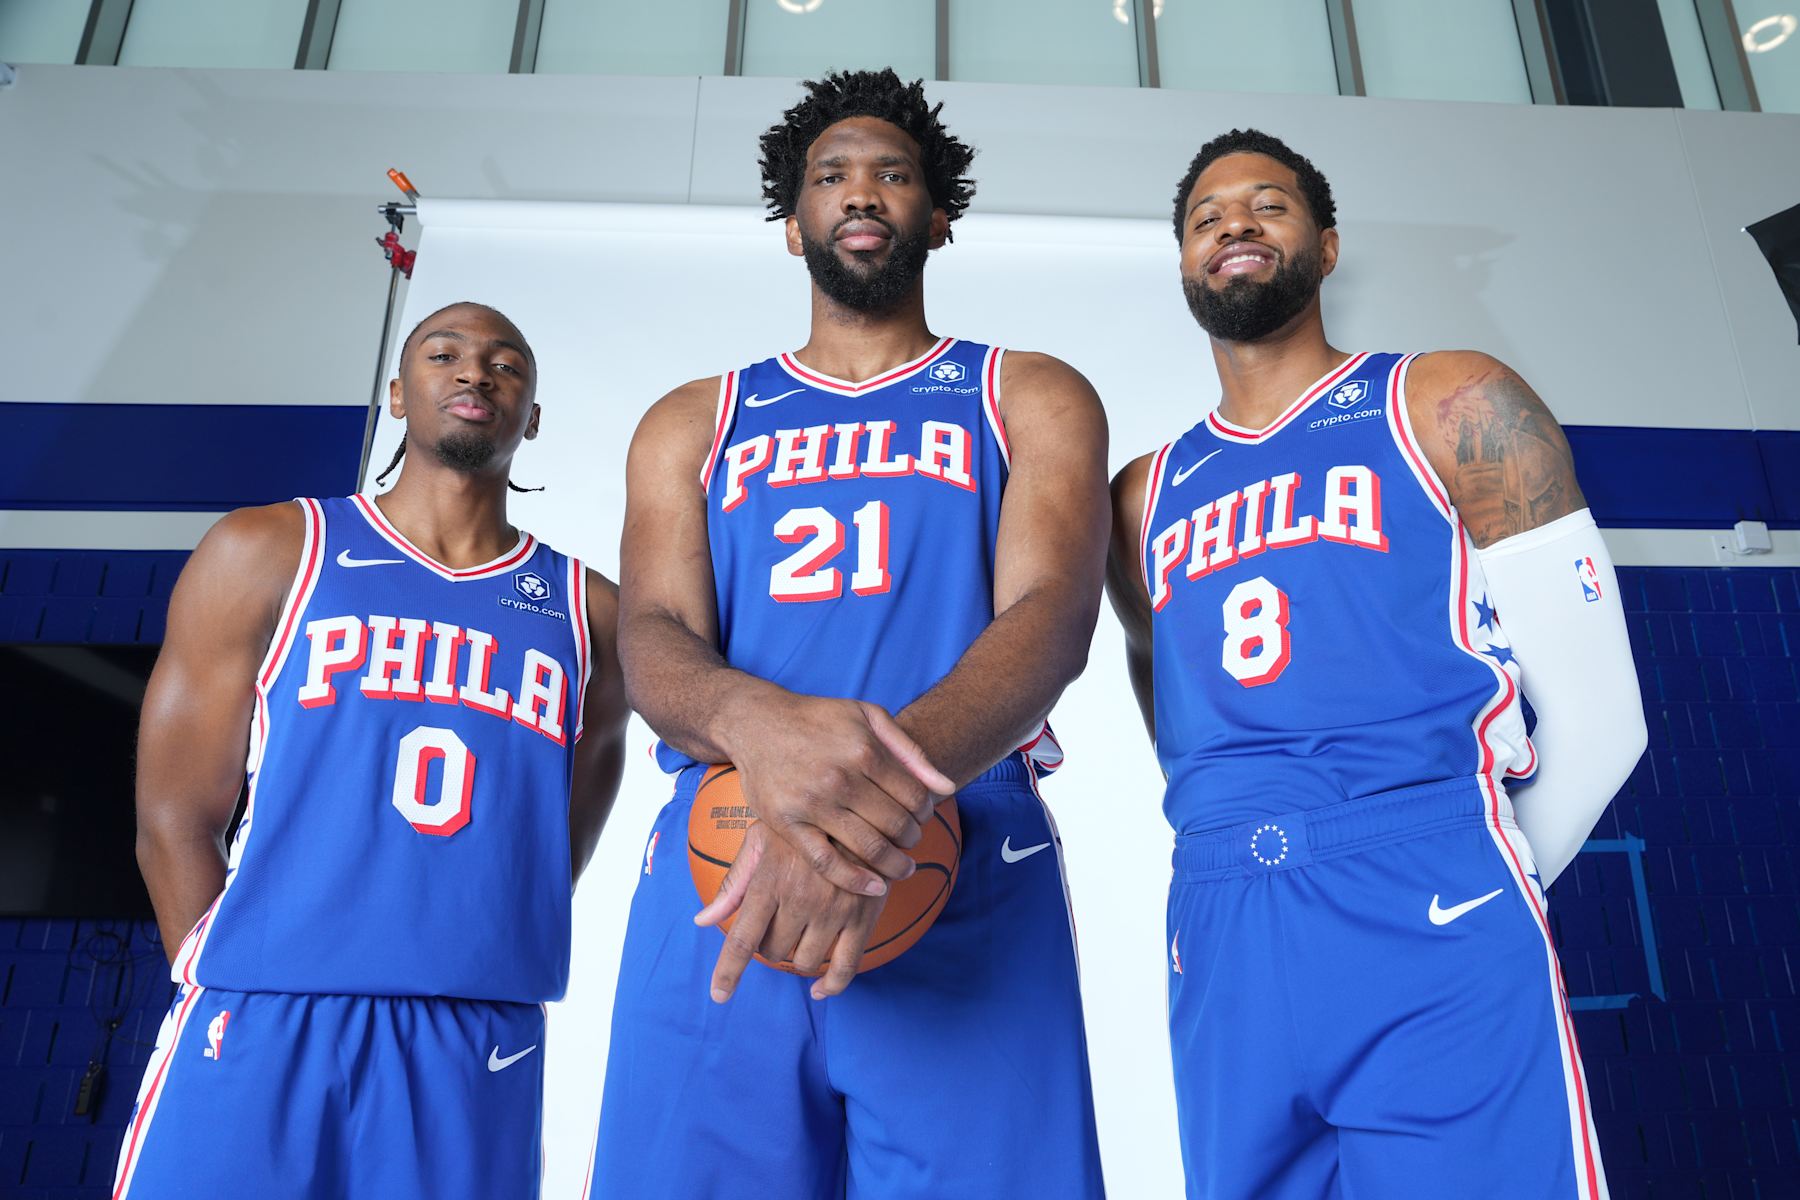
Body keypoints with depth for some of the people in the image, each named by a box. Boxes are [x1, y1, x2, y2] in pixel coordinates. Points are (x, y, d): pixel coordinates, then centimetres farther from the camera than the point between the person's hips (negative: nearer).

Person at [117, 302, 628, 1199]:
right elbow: (174, 821, 4)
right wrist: (231, 998, -2)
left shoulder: (591, 614, 8)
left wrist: (447, 1003, 6)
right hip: (259, 1021, 0)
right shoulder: (267, 553, 6)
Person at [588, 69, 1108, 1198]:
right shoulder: (694, 423, 18)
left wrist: (886, 792, -25)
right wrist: (757, 720, -24)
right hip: (717, 878, 2)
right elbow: (655, 638, 3)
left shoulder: (1032, 399, 12)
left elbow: (1051, 617, -5)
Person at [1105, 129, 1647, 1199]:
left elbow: (1595, 717, 1)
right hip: (1221, 956, 4)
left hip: (1434, 934, -3)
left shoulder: (1453, 409, 3)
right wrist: (1255, 894, 13)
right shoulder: (1144, 497, 15)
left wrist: (1463, 892, 6)